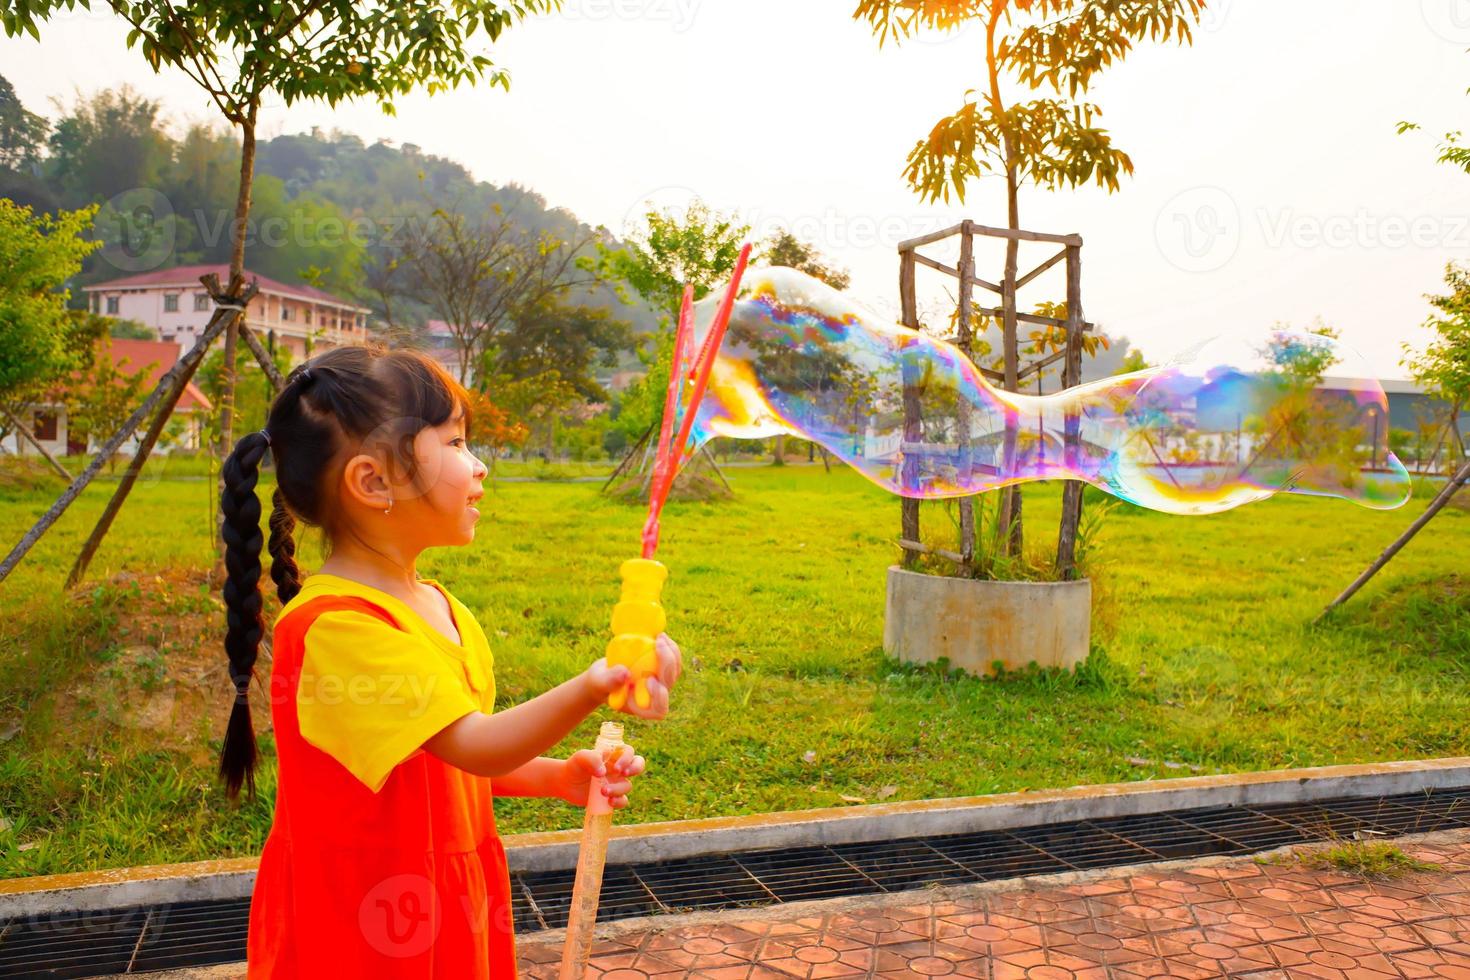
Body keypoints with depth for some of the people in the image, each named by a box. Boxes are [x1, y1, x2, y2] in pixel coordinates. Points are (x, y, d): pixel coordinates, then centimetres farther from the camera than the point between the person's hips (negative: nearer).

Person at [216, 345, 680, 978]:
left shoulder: (440, 607, 5)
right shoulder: (335, 623, -24)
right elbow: (473, 746, -30)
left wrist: (559, 777, -2)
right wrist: (591, 689, -45)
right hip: (360, 926, -8)